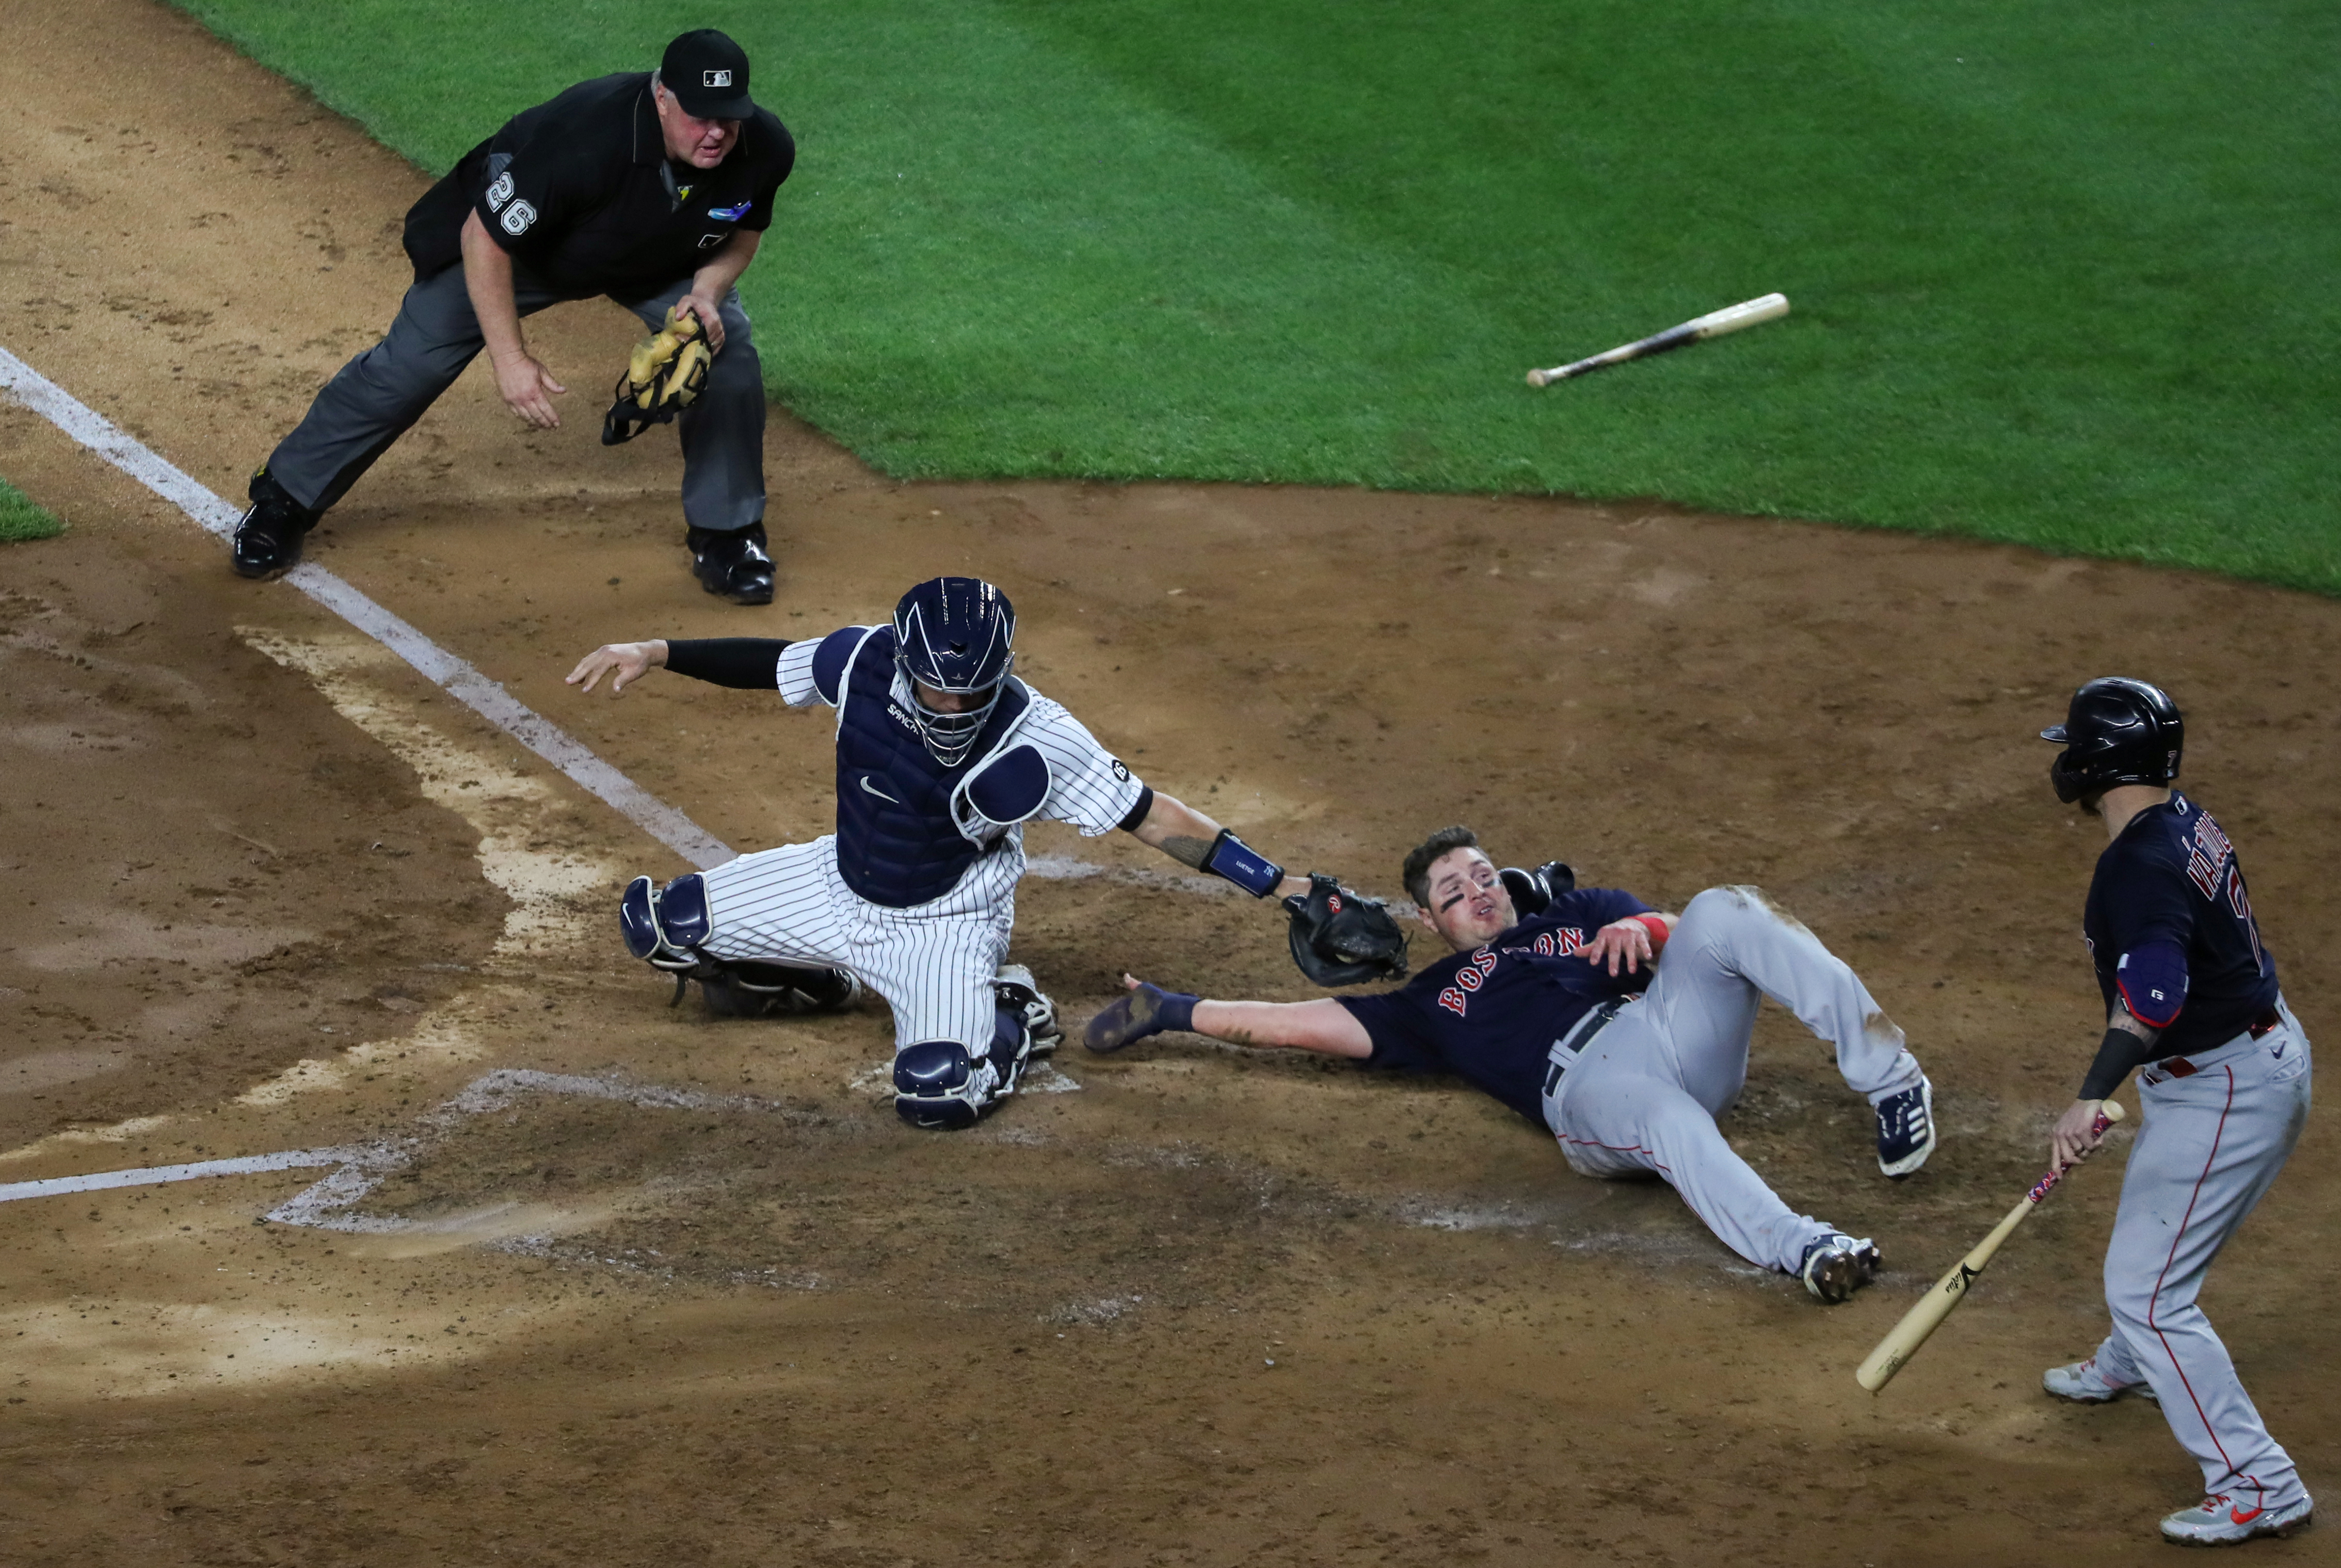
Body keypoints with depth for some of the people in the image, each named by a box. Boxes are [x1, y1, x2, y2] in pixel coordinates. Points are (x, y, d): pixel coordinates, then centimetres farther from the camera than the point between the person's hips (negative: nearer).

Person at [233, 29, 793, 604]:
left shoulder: (764, 148, -29)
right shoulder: (585, 139, -44)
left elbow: (743, 231, -5)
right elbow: (484, 238, -33)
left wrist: (707, 291, -26)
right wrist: (510, 356, -36)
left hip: (661, 257, 4)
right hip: (520, 237, -4)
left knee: (729, 349, -12)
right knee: (412, 362, -2)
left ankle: (726, 535, 9)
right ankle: (284, 501, 16)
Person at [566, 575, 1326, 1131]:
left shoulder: (1037, 739, -29)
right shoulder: (865, 661, -19)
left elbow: (1151, 815, -26)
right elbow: (773, 663, 1)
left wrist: (1273, 882, -30)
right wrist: (656, 652, -6)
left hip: (943, 930, -5)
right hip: (841, 886, 5)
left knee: (938, 1097, -29)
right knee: (657, 922, 2)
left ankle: (1010, 1016, 7)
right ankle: (817, 979, 26)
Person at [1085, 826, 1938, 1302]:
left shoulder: (1581, 913, 36)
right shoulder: (1434, 1003, 33)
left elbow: (1694, 942, 23)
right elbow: (1315, 1023, 27)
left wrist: (1642, 928, -2)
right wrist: (1171, 1012, 24)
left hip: (1675, 1027, 2)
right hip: (1589, 1090, -2)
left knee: (1724, 910, -25)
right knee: (1666, 1120, -40)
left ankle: (1888, 1080, -32)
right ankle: (1796, 1249, -64)